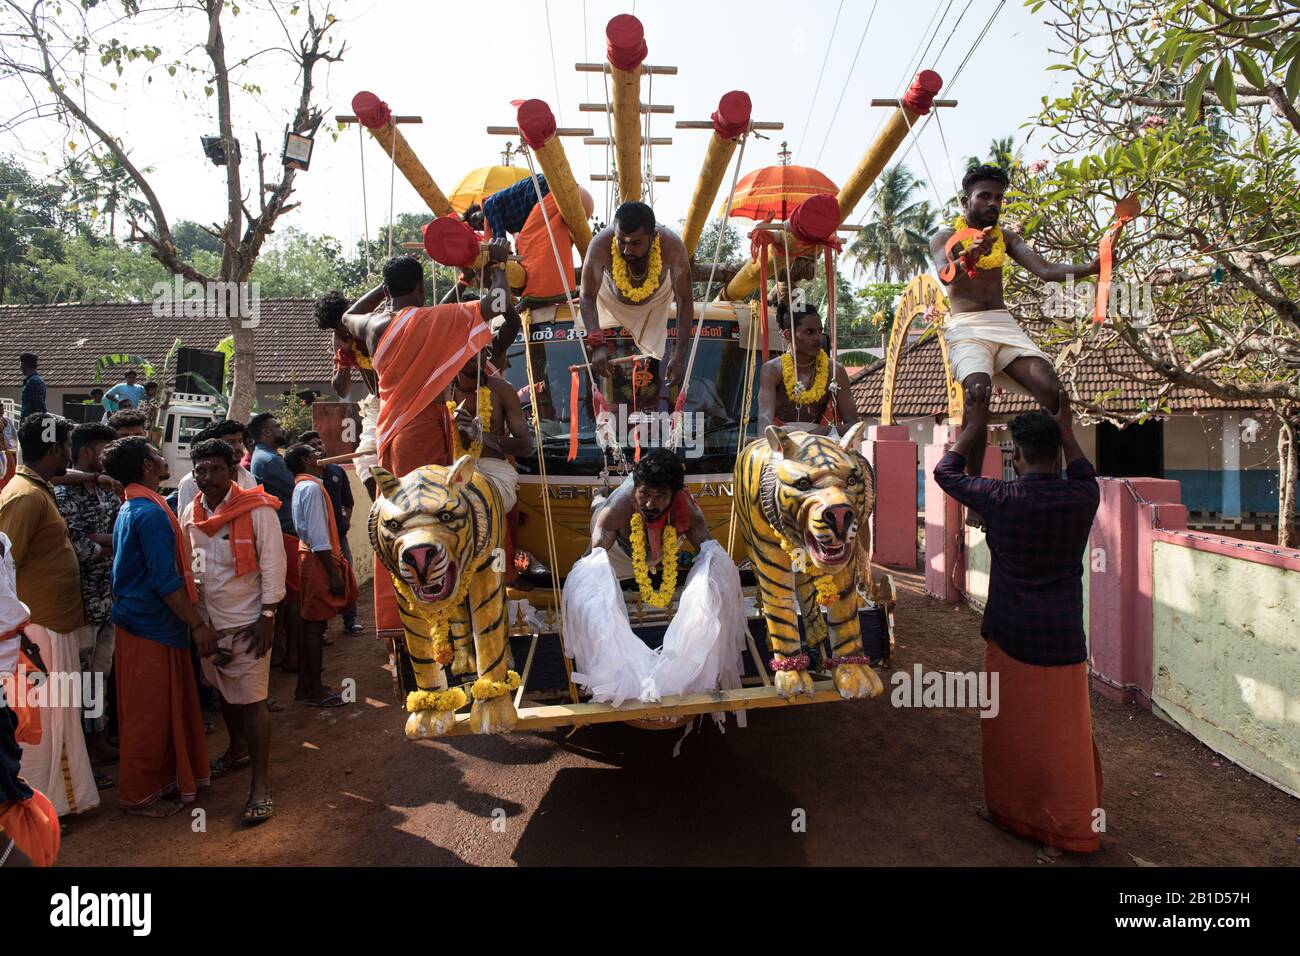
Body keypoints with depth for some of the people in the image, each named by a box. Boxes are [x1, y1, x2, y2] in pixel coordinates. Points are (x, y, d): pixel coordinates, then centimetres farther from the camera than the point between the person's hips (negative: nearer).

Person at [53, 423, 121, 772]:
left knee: (100, 676, 18)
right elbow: (78, 552, -20)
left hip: (108, 601, 7)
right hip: (81, 604, -7)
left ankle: (99, 743, 32)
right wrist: (112, 543, -6)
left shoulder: (106, 492, 9)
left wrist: (95, 538, -14)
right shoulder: (62, 495, -14)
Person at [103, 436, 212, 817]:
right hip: (151, 627, -10)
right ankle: (138, 795, 17)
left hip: (140, 619, 10)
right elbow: (165, 580, -24)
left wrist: (191, 617, 22)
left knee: (167, 707, 18)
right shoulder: (151, 512, -20)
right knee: (149, 713, 3)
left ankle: (164, 779, 31)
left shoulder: (130, 508, 12)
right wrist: (197, 624, -20)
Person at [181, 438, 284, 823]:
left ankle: (261, 785, 3)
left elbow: (273, 562, -12)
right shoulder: (190, 513, 6)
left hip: (246, 622, -6)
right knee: (224, 691, 21)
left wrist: (267, 616, -15)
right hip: (207, 621, 6)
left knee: (251, 700, -5)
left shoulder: (258, 509, -13)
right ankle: (238, 749, 44)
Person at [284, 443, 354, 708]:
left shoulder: (302, 486, 16)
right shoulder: (312, 488, -15)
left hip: (309, 556, 10)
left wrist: (334, 566, 18)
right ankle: (314, 690, 5)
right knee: (316, 626, -3)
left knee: (310, 625, 14)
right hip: (318, 560, -10)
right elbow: (318, 538, -20)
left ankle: (305, 686, 23)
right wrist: (334, 573, -19)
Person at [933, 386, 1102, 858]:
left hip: (1011, 639, -2)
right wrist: (1066, 429, 27)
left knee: (1009, 730, 15)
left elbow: (945, 472, 2)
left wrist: (975, 427, 13)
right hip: (1062, 641, 2)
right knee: (1062, 738, 13)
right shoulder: (1082, 499, -6)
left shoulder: (1002, 499, -14)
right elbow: (1085, 476, 21)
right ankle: (1064, 829, 25)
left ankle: (1008, 810, 32)